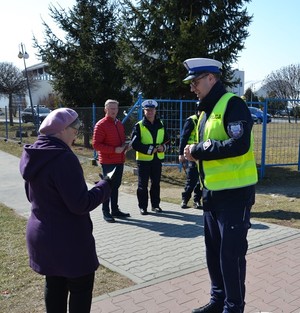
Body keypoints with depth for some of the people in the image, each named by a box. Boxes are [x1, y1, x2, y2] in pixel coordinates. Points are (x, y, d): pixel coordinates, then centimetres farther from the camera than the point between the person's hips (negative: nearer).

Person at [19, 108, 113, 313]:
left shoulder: (34, 155, 4)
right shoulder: (63, 158, -25)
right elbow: (80, 204, -25)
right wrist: (105, 186, -13)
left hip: (41, 235, 9)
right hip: (69, 239, -9)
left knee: (54, 285, 21)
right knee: (81, 287, 9)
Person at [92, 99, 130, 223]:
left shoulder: (119, 124, 14)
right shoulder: (101, 125, -10)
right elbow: (96, 145, -16)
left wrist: (124, 147, 4)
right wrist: (114, 149, -21)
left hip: (119, 161, 7)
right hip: (108, 162, -7)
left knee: (116, 186, 14)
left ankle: (115, 210, 25)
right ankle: (106, 212, 10)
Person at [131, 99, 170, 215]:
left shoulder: (161, 125, 9)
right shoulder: (139, 126, -5)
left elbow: (166, 140, 15)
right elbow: (134, 144, -11)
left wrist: (163, 147, -7)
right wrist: (149, 149, -18)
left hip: (157, 159, 4)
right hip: (143, 159, -4)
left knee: (156, 183, 11)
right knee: (142, 184, 2)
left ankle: (155, 204, 24)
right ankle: (143, 206, 12)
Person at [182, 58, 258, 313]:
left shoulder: (233, 104, -13)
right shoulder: (206, 111, 14)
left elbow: (239, 145, -25)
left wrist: (198, 150, -18)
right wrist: (195, 154, -2)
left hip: (235, 194, -8)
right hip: (212, 193, 9)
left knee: (231, 254, 2)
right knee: (213, 251, 16)